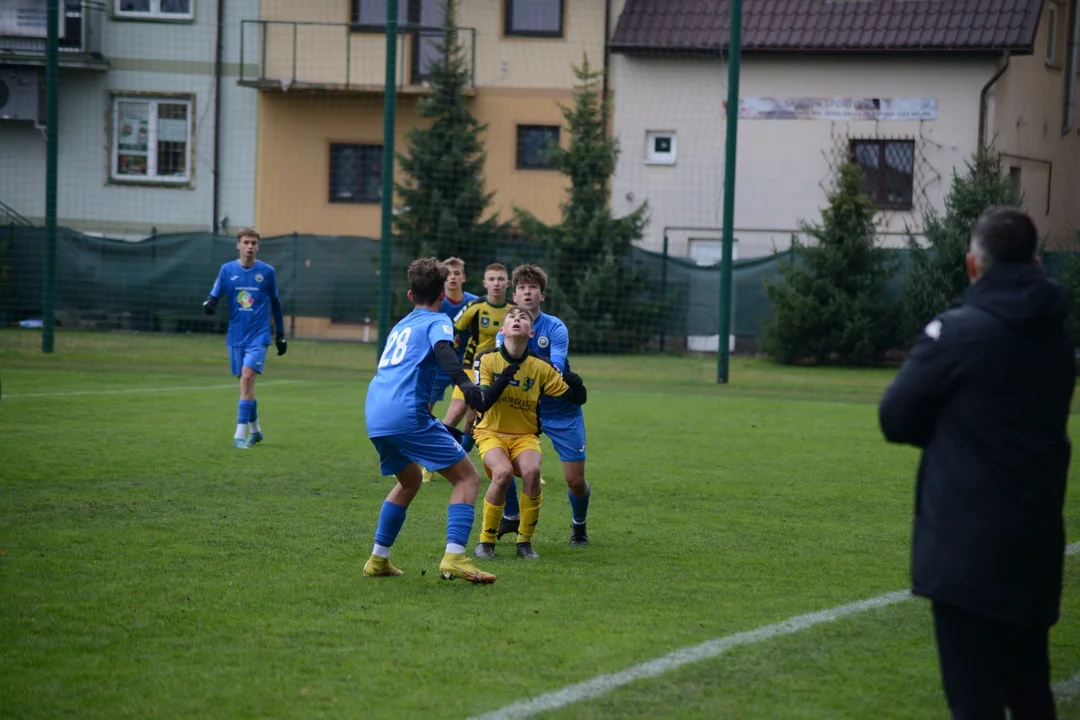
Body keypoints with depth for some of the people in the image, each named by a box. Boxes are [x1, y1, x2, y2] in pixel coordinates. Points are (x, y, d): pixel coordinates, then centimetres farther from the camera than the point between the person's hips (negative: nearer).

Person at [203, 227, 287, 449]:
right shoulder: (227, 270, 2)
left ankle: (240, 435, -18)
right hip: (236, 337, 3)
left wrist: (280, 335, 11)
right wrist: (208, 305, -22)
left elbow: (275, 304, 9)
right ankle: (254, 430, 27)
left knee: (247, 378, -17)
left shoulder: (267, 272, 0)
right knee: (246, 384, 9)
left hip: (259, 336, -2)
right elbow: (214, 297, 2)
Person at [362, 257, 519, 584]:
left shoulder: (400, 326, 29)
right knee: (467, 477, -1)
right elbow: (443, 350, -17)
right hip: (407, 414, -8)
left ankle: (378, 560, 25)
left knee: (409, 481, 29)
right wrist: (465, 384, -35)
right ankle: (454, 557, -16)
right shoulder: (437, 321, 5)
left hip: (375, 416, 8)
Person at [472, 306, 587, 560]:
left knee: (532, 472, -30)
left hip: (525, 436, 2)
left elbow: (577, 398, 2)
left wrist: (573, 381, -12)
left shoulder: (540, 368, -4)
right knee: (503, 472, -32)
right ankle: (486, 541, -13)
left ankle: (525, 541, -12)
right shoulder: (487, 359, -7)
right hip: (491, 432, -1)